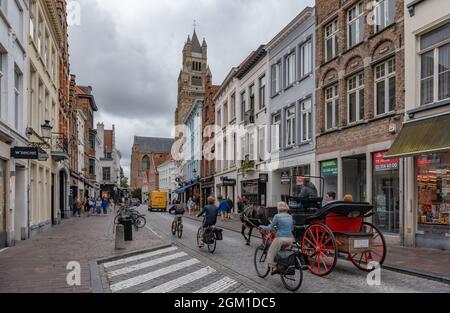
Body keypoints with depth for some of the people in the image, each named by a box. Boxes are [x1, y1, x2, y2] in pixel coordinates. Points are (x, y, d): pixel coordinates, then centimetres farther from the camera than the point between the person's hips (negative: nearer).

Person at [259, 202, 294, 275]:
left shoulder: (277, 216, -7)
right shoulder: (290, 217, 10)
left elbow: (270, 227, -7)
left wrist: (262, 227, 10)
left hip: (280, 238, -6)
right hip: (290, 239, 6)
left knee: (271, 254, 8)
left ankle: (274, 268, -2)